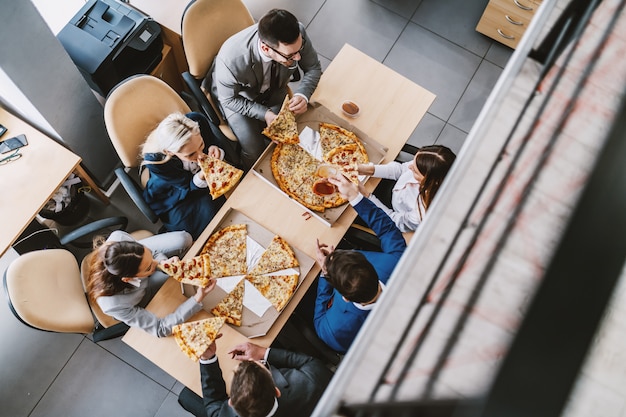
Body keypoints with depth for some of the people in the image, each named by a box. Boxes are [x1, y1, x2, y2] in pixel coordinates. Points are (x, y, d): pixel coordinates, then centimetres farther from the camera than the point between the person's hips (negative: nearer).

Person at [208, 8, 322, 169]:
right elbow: (229, 100, -20)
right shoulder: (231, 59, -41)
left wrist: (303, 95, -30)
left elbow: (313, 68, -11)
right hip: (236, 97, -4)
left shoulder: (297, 33, -32)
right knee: (255, 151, -15)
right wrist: (265, 114, -30)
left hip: (273, 90, 4)